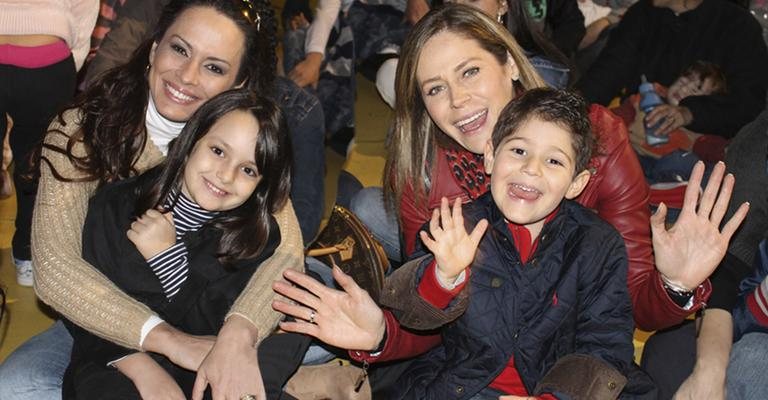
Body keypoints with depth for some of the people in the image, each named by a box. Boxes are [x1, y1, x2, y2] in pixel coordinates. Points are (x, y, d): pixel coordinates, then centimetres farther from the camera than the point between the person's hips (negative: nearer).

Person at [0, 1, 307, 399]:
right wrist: (166, 338, -35)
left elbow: (285, 249, -22)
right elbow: (54, 268, -22)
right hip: (107, 329, 0)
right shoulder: (81, 131, -12)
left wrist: (239, 334, -43)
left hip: (211, 322, 0)